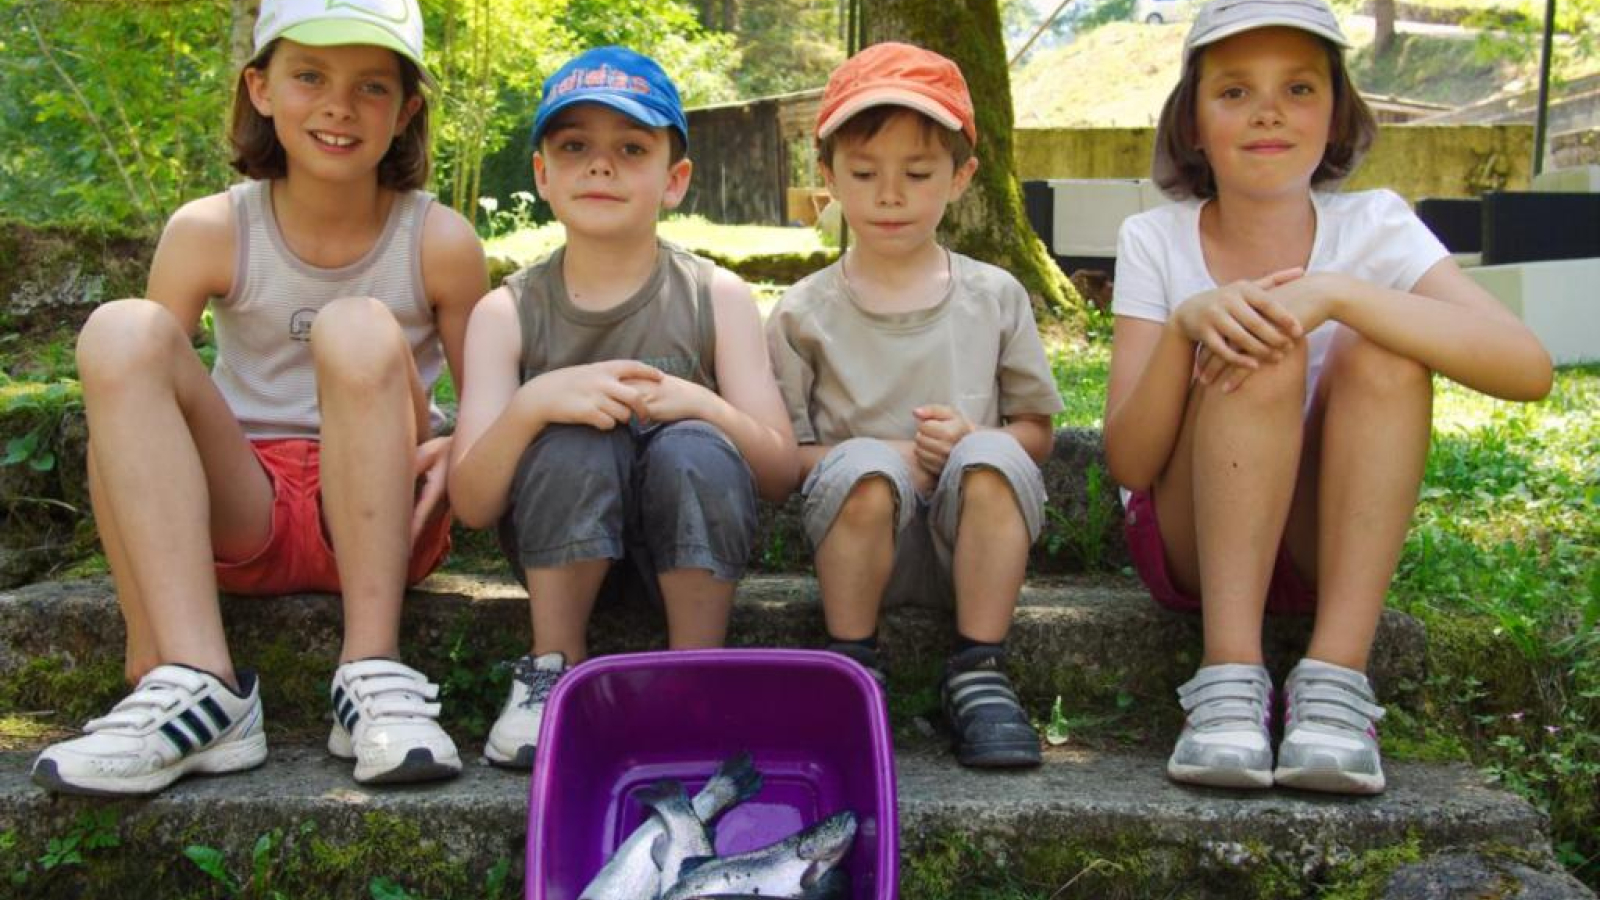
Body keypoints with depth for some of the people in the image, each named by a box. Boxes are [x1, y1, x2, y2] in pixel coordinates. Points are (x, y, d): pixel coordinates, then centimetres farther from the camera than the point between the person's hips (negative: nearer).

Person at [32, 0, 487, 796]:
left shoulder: (440, 243, -4)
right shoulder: (209, 233, -4)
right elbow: (129, 405, -8)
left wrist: (458, 453, -22)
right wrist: (145, 646, -16)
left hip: (380, 519, -1)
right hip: (241, 518, 2)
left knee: (361, 330, -27)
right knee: (121, 331, -23)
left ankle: (372, 676, -26)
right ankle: (197, 686, -31)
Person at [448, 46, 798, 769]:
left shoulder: (716, 298, -3)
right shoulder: (507, 312, -3)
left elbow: (780, 471, -7)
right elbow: (471, 505, -12)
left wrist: (697, 404, -27)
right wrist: (533, 403, -31)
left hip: (689, 547, 0)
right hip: (560, 546, 0)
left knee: (694, 451, -32)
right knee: (575, 439, -31)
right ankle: (554, 672, -11)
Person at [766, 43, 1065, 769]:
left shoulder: (994, 298, 8)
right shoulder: (805, 313, 4)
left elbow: (1038, 429, 11)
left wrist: (976, 442, -12)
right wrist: (882, 459, -16)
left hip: (966, 541, 1)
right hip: (860, 532, -1)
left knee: (992, 459, -31)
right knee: (863, 467, -34)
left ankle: (979, 674, -20)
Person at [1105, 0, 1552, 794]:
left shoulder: (1374, 226, -6)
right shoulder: (1154, 241, -6)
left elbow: (1528, 367, -23)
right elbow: (1129, 464, -13)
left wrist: (1338, 294, -33)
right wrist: (1185, 324, -30)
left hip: (1333, 544, 1)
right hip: (1188, 543, -1)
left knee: (1386, 350, -24)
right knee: (1259, 350, -27)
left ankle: (1336, 678, -26)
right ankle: (1229, 677, -30)